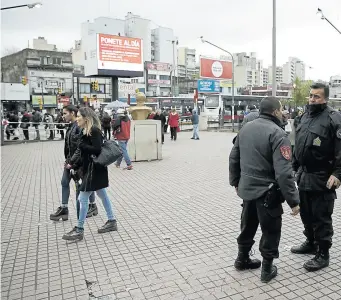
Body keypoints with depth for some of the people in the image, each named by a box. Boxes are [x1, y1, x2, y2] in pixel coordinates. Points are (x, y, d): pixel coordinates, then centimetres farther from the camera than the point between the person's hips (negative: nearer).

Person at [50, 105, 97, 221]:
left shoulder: (79, 127, -18)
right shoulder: (71, 126, 10)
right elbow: (68, 144, 14)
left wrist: (72, 162, -19)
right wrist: (67, 159, 9)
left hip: (78, 162, -9)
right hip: (70, 160, 9)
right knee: (64, 182, 10)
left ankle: (92, 205, 23)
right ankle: (63, 209, 19)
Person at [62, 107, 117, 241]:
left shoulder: (94, 130, -17)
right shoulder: (85, 131, 11)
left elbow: (97, 149, -25)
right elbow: (84, 152, 14)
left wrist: (81, 145, -16)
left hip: (94, 168, -10)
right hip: (89, 167, 10)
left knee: (83, 198, -4)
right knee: (102, 194, 15)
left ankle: (79, 230, 6)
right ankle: (112, 221, 27)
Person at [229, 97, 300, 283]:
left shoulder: (246, 128, 5)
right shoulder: (277, 133, -18)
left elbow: (234, 158, 13)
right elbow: (283, 172, -24)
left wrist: (236, 181, 25)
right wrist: (293, 201, -17)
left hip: (247, 188, 7)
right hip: (267, 192, -7)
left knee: (248, 226, 23)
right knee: (270, 231, 12)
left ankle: (242, 259, 39)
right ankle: (267, 269, 25)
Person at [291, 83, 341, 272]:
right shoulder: (305, 116, 12)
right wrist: (295, 167, 17)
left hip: (322, 179, -7)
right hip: (303, 176, 8)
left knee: (321, 217, 3)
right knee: (306, 213, 19)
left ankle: (323, 253, 17)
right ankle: (311, 243, 37)